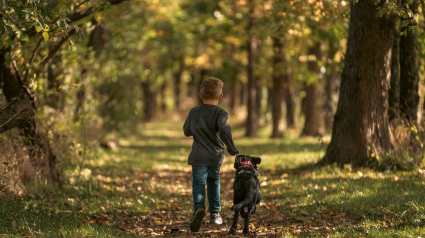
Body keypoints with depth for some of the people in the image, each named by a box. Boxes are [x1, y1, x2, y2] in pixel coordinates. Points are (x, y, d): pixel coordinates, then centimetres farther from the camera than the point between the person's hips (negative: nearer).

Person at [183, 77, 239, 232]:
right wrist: (233, 150, -18)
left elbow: (187, 131, 16)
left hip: (198, 156, 0)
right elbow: (224, 130, -23)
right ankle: (215, 212, 21)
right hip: (216, 156, 0)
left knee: (198, 183, -5)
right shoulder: (220, 113, -6)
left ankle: (199, 207, -33)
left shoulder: (194, 112, 4)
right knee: (213, 181, 21)